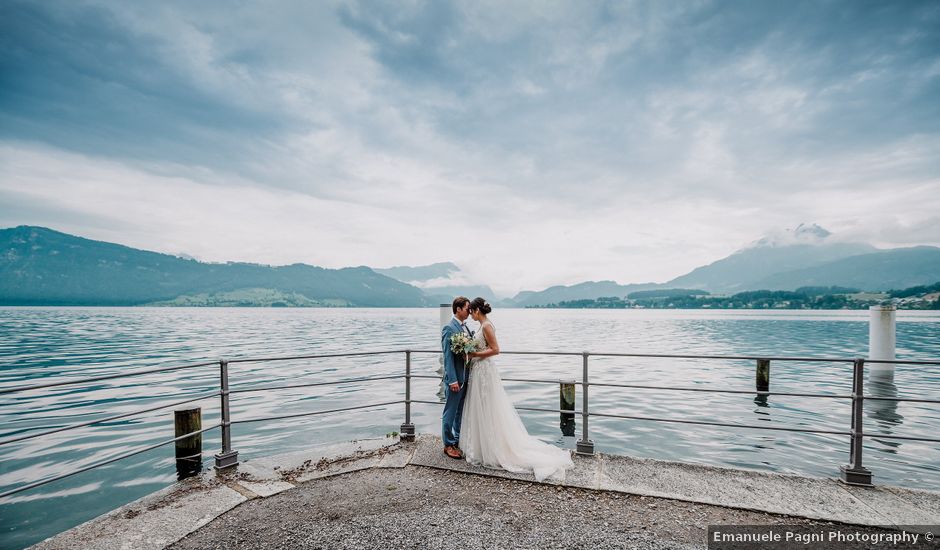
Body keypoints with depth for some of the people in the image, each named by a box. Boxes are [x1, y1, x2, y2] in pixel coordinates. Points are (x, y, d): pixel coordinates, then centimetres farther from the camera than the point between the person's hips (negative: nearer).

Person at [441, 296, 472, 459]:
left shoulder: (466, 327, 11)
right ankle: (449, 444, 17)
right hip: (456, 378, -8)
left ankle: (459, 440, 32)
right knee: (450, 412, 5)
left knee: (461, 411, 18)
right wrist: (453, 380, -20)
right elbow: (448, 356, -18)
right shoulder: (449, 328, -15)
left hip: (466, 377, 8)